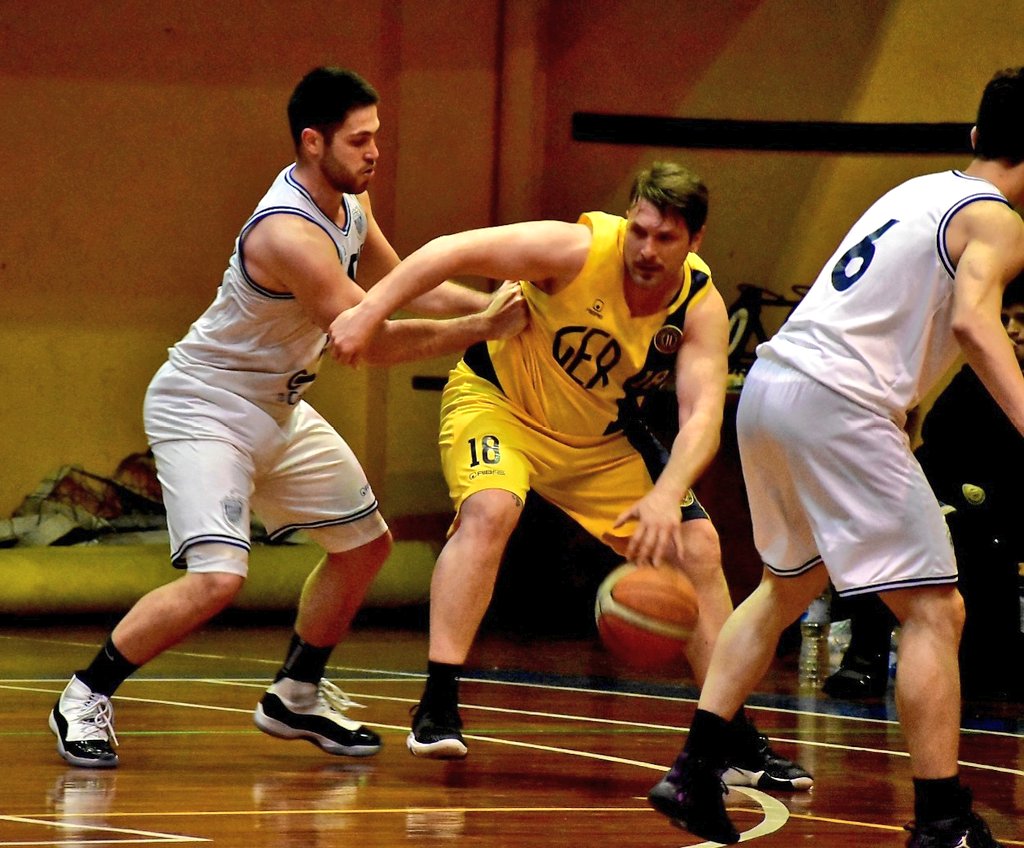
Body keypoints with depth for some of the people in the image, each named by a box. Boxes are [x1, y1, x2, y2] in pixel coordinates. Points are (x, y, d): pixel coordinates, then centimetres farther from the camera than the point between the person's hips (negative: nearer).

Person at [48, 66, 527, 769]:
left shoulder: (349, 199, -1)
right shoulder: (289, 232, -31)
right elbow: (371, 341, -31)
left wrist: (493, 306, 1)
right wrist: (481, 328, -27)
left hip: (278, 408, 10)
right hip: (202, 407, -10)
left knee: (365, 541, 17)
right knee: (218, 577, -23)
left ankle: (297, 697, 32)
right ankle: (86, 698, -5)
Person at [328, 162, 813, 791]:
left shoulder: (701, 307, -19)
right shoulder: (579, 250, -29)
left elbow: (703, 415, -30)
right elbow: (453, 251, -29)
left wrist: (667, 496, -47)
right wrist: (371, 312, -39)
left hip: (603, 438, 5)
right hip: (500, 401, -5)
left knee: (698, 549, -1)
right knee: (489, 510, -33)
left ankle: (736, 740, 9)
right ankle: (438, 707, -29)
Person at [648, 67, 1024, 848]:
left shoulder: (920, 191, 20)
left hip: (770, 384, 9)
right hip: (837, 403, -9)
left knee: (788, 585, 27)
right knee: (934, 611, -6)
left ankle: (694, 772, 24)